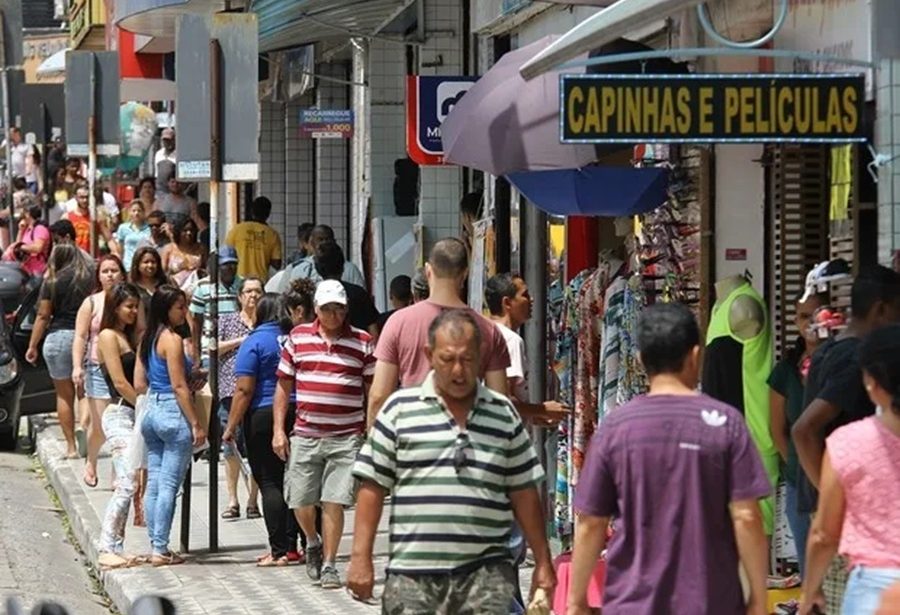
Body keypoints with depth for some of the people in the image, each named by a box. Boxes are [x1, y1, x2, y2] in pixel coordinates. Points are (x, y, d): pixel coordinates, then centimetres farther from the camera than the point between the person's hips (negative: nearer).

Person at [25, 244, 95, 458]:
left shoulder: (52, 282, -2)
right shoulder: (89, 279, 3)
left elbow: (43, 316, -2)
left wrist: (33, 346, 4)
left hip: (59, 336, -1)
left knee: (64, 394, 8)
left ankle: (71, 446, 6)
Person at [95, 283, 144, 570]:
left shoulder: (129, 337, 20)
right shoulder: (108, 336, -7)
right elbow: (120, 383, -12)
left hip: (133, 415, 9)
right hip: (120, 415, -9)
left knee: (125, 486, 6)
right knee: (127, 484, -15)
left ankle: (115, 548, 7)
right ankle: (108, 549, -17)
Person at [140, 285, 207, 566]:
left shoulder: (148, 339, 11)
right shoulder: (172, 340, -13)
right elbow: (179, 386, -16)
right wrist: (196, 424, -13)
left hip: (152, 410, 9)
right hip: (173, 412, -9)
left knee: (154, 484, 10)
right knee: (169, 485, -5)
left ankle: (156, 546, 14)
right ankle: (161, 550, -6)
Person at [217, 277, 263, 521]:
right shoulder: (227, 321, 11)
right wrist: (240, 341, -5)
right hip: (231, 390, 0)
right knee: (231, 448, -1)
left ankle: (253, 500, 4)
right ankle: (232, 501, 5)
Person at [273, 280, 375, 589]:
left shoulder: (362, 343, 2)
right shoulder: (298, 338, 6)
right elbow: (283, 386, 11)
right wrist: (278, 429, 5)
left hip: (346, 438, -2)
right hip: (305, 436, 2)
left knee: (334, 502, -6)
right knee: (301, 502, 4)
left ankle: (328, 564, 5)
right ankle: (313, 543, 34)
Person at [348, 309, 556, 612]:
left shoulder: (504, 414, 11)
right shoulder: (400, 409, 4)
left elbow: (524, 494, 13)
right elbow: (373, 487, 3)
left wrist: (543, 563, 10)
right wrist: (361, 557, -3)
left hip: (485, 572, 1)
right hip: (412, 573, 0)